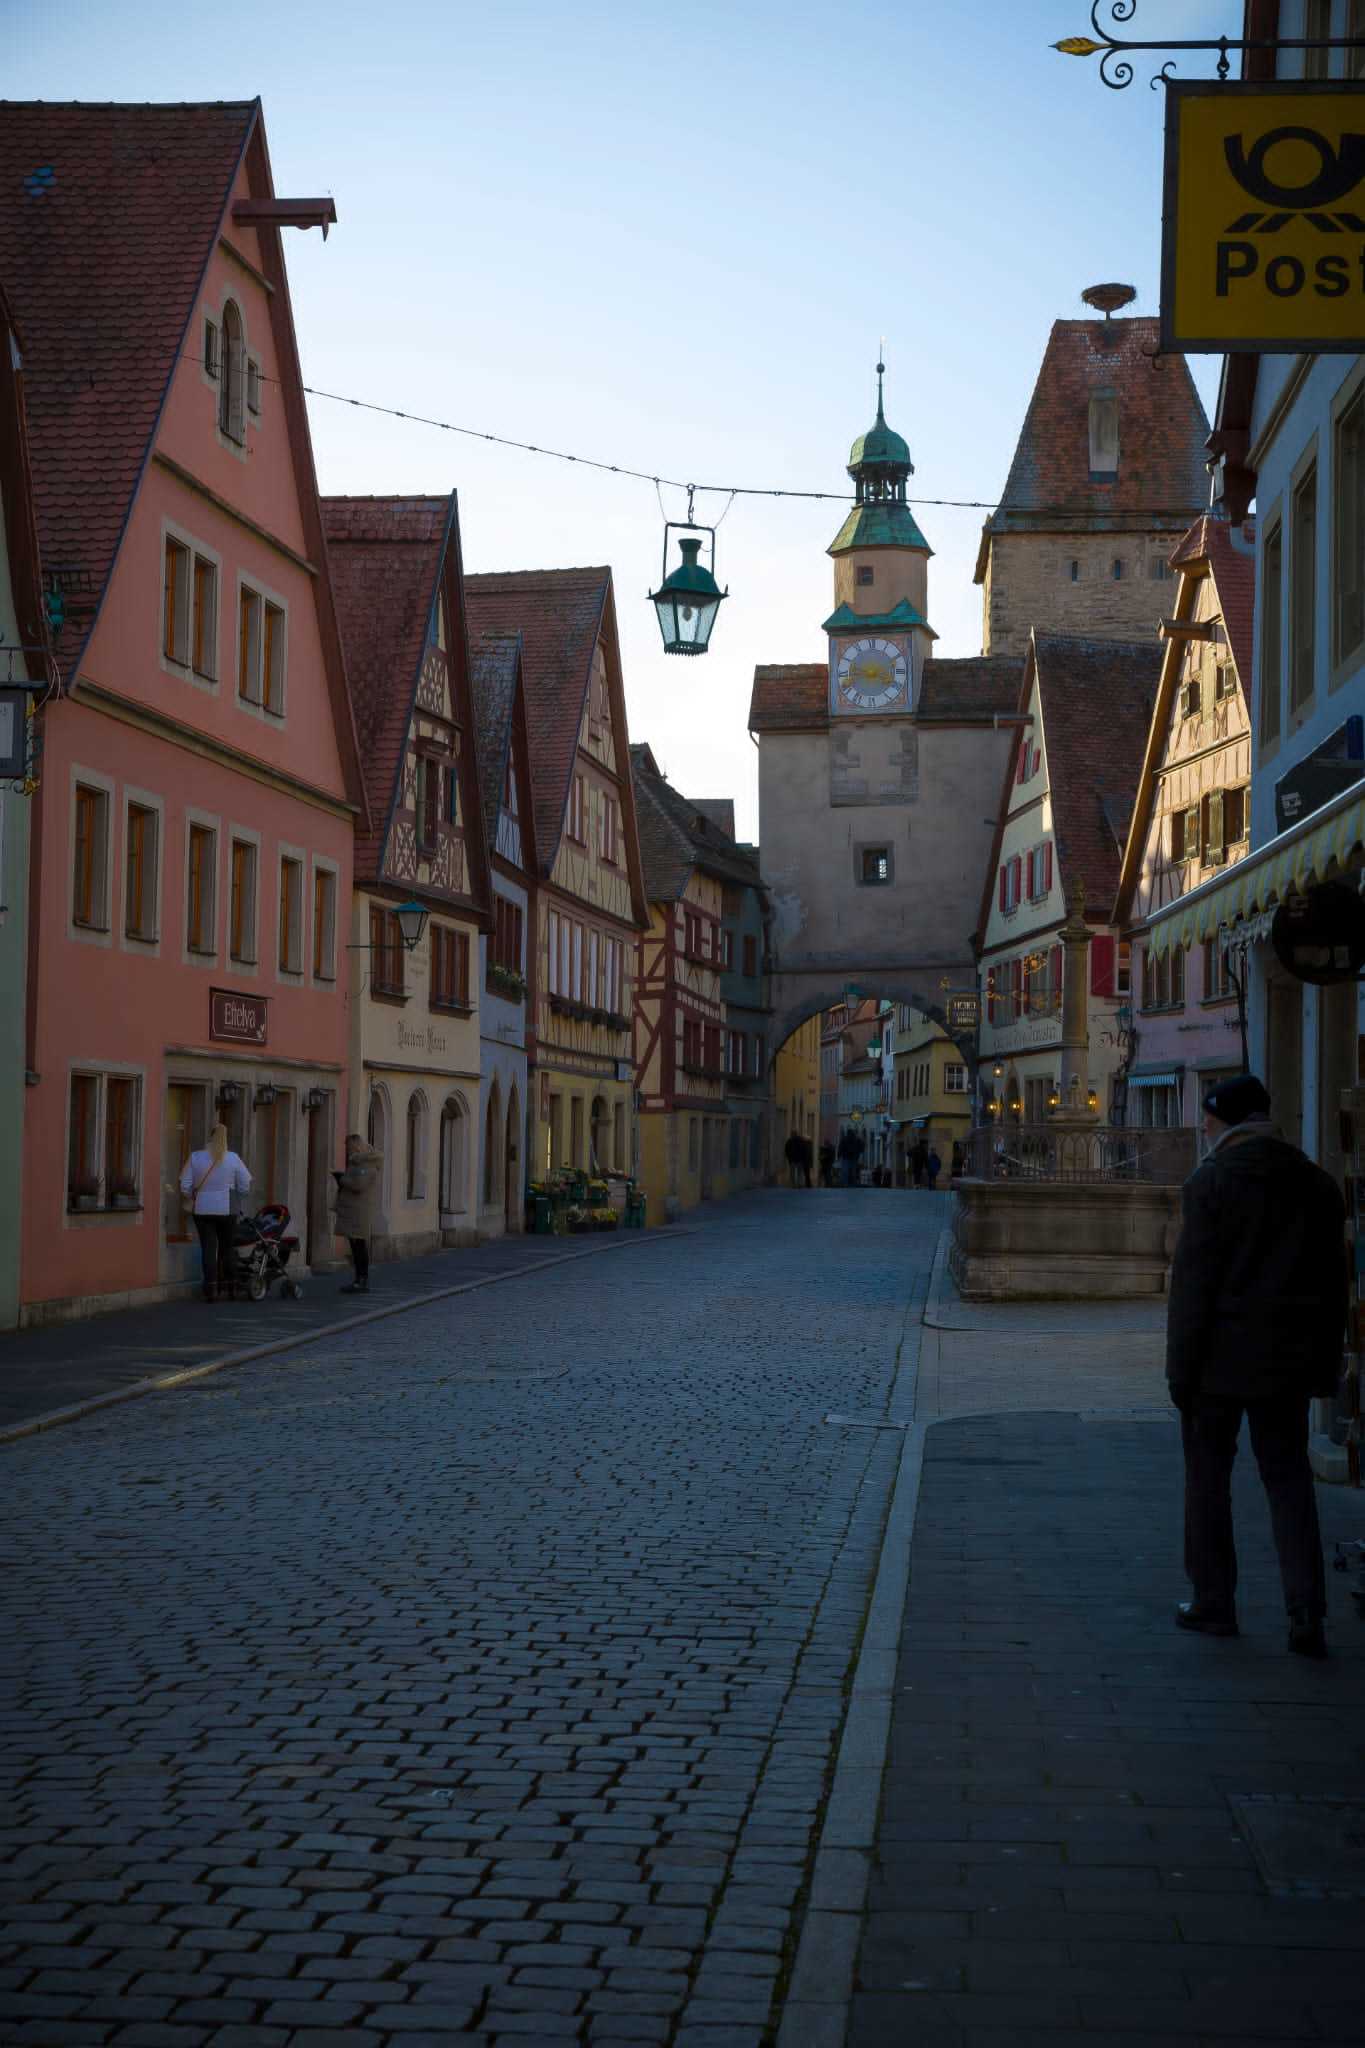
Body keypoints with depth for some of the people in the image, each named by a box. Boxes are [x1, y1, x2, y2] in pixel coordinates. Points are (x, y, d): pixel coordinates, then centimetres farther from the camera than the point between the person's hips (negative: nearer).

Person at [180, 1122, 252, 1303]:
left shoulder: (195, 1157, -3)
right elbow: (245, 1187, -1)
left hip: (202, 1209, 0)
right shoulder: (233, 1159, -4)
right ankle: (226, 1286, 19)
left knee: (208, 1248, 1)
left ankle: (211, 1288, -7)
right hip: (227, 1209, 0)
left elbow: (185, 1187, -2)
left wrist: (192, 1199, 17)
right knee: (226, 1248, 14)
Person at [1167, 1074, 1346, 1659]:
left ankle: (1213, 1603, 16)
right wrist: (1324, 1365, 13)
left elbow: (1192, 1282, -13)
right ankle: (1307, 1615, 0)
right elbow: (1333, 1283, 8)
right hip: (1289, 1361, 4)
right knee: (1288, 1478, 9)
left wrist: (1180, 1368, -8)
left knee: (1207, 1478, 9)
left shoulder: (1210, 1182, -11)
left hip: (1222, 1358, -4)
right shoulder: (1318, 1184, 5)